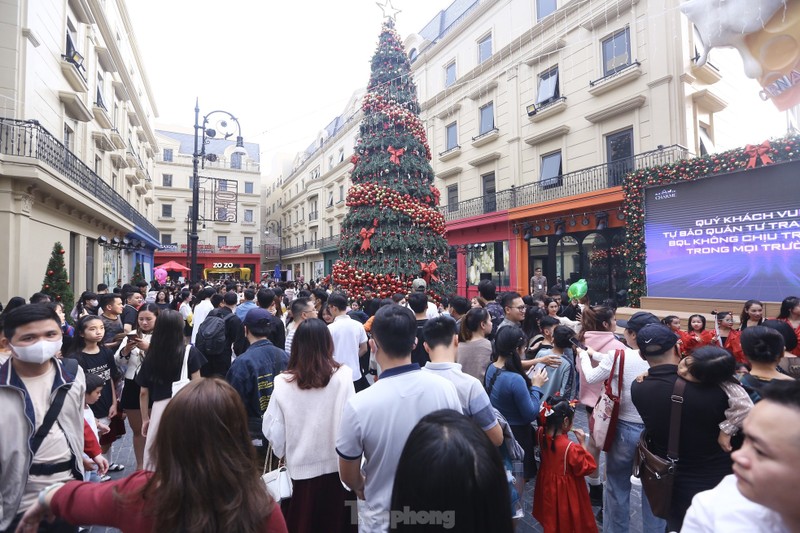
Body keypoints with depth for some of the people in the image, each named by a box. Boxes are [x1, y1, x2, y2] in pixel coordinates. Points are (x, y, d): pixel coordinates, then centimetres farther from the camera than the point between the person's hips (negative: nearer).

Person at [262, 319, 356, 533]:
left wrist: (283, 451, 14)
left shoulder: (283, 382, -13)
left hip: (302, 468, 1)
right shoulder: (343, 375, -17)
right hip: (339, 465, 0)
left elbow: (272, 430, -6)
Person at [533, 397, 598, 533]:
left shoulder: (541, 434, -19)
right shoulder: (570, 448, -37)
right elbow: (587, 468, -20)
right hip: (566, 490, -6)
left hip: (547, 485, 6)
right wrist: (583, 443, -19)